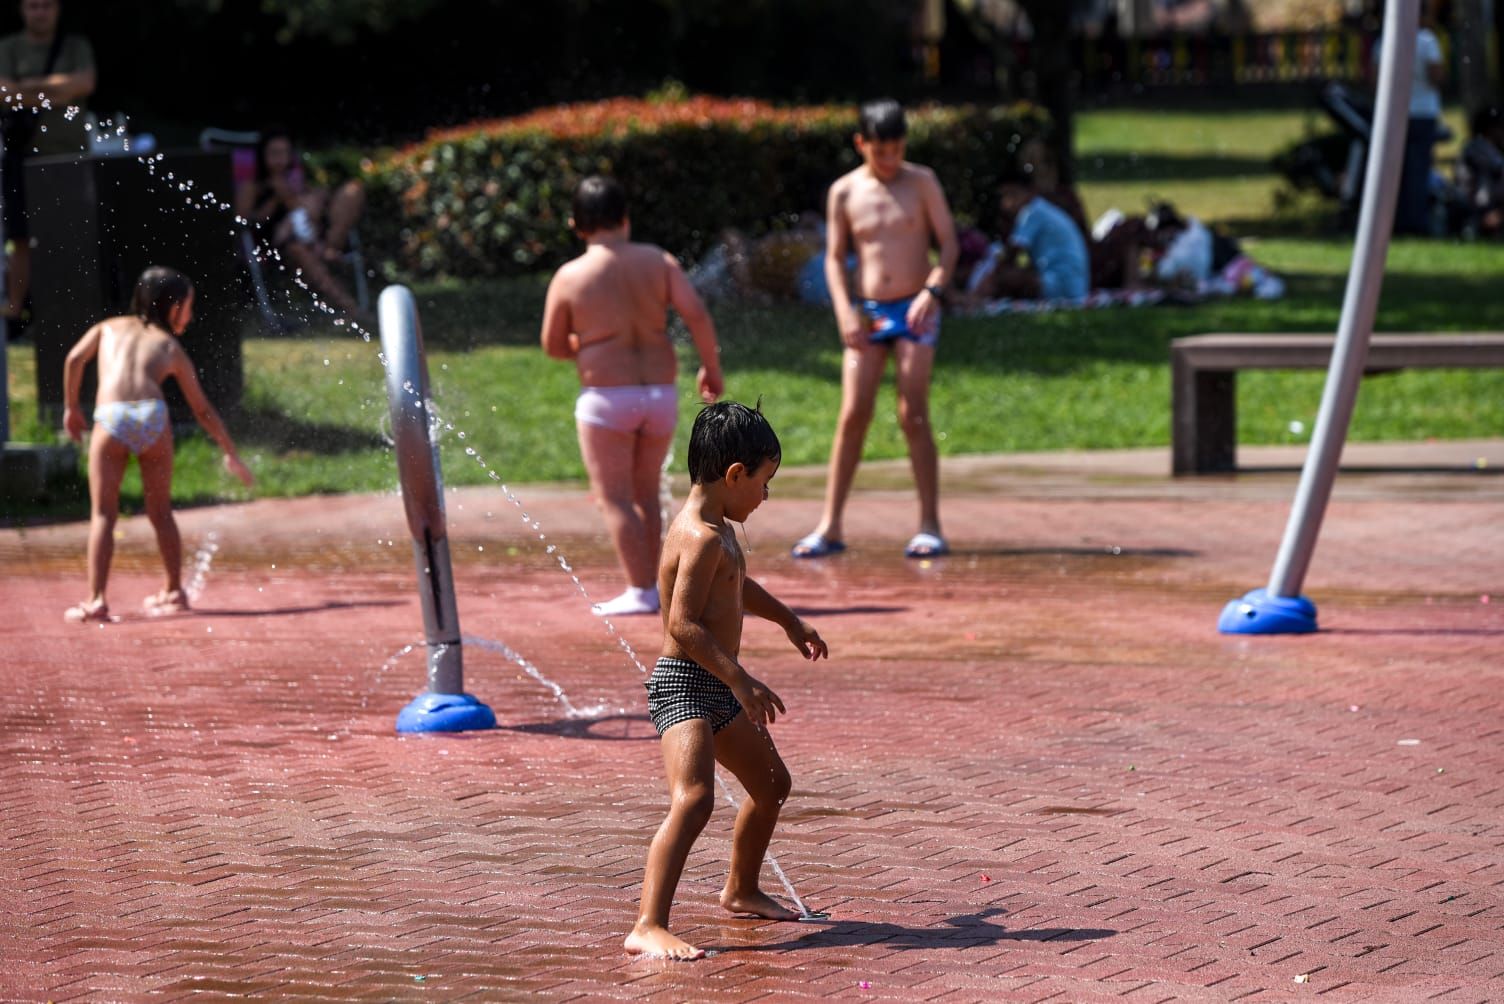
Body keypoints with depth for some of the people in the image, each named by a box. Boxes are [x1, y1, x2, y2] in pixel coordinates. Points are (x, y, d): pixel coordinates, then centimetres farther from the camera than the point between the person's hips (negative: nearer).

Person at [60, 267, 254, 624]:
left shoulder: (109, 327, 27)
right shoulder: (172, 348, 26)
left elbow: (75, 358, 10)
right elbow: (203, 410, 29)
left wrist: (71, 407, 22)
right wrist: (230, 452, 38)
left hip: (111, 418, -1)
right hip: (153, 415, 1)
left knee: (103, 514, 3)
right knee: (161, 511, 18)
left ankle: (96, 600, -6)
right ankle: (174, 591, 28)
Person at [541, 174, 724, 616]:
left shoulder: (570, 277, -5)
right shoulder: (657, 260, 0)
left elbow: (553, 345, 2)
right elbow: (696, 313, -9)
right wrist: (711, 365, 2)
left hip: (606, 395, -4)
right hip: (661, 393, 4)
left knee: (615, 497, 2)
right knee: (646, 493, 17)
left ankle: (640, 591, -4)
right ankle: (650, 584, 19)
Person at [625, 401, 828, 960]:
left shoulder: (716, 529, 13)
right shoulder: (703, 537, -20)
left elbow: (737, 585, 35)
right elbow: (683, 624, -28)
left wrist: (788, 620, 47)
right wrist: (740, 680, -31)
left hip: (718, 689, 11)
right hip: (684, 685, -11)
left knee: (771, 784, 25)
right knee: (694, 798, -27)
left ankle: (741, 891, 46)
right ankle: (649, 929, -34)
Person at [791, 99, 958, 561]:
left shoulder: (921, 182, 1)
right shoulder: (844, 192, 4)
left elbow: (948, 242, 0)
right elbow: (834, 257, 7)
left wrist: (932, 290, -16)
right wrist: (845, 313, -7)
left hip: (914, 311, -2)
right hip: (866, 314, 2)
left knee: (913, 415, -6)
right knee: (852, 416, -2)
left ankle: (930, 526, -2)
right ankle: (830, 526, 1)